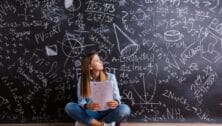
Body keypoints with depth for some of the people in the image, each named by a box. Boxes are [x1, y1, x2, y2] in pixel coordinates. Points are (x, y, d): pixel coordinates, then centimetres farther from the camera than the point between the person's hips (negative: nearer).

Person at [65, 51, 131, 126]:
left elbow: (117, 98, -4)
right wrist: (87, 106, -31)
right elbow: (81, 101, -7)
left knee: (125, 109, -30)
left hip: (107, 112, 0)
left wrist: (115, 103, -29)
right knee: (69, 107, -25)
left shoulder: (110, 77, -1)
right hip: (91, 113, 0)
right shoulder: (82, 79, -1)